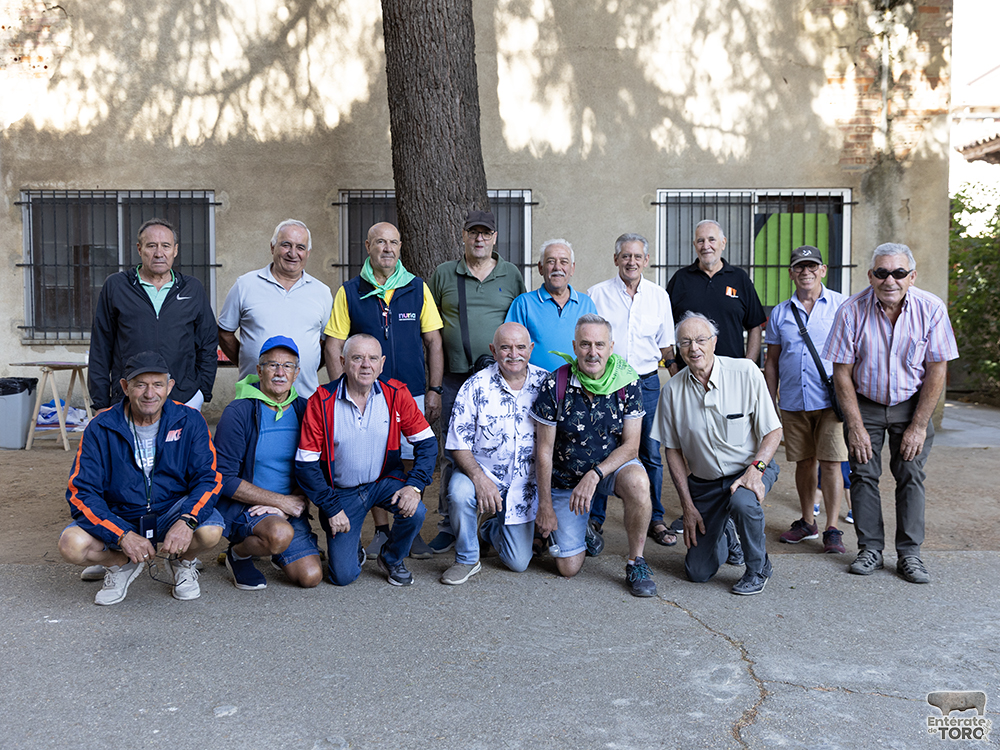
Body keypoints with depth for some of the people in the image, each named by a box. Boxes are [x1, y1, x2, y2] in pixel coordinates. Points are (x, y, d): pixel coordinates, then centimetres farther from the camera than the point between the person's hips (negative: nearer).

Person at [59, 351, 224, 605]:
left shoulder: (189, 421, -8)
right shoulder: (100, 428, -9)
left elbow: (209, 479, -10)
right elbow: (81, 492, -12)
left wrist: (187, 520, -31)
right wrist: (123, 535, -26)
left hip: (171, 512, 0)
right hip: (118, 516, 1)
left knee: (210, 531, -31)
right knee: (72, 545, -27)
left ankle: (182, 562, 7)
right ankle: (122, 564, 8)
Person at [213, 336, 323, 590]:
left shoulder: (303, 411, 4)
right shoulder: (239, 412, -11)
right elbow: (224, 478, -14)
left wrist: (298, 500, -13)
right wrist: (281, 500, -16)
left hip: (289, 509, 5)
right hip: (241, 505, -5)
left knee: (311, 576, -10)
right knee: (280, 534, -35)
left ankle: (273, 550, 21)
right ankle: (238, 554, -1)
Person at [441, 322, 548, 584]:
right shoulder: (475, 386, -11)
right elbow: (458, 444, -11)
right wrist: (478, 477, -27)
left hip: (526, 483, 2)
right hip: (482, 472, -2)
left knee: (518, 562, 2)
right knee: (460, 493, -37)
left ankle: (491, 529, 38)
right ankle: (467, 559, -9)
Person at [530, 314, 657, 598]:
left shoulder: (627, 383, -14)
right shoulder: (555, 385, -17)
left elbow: (631, 445, -13)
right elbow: (544, 450, -10)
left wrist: (594, 475, -29)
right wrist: (544, 506, -9)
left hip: (613, 465, 0)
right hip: (566, 476, 0)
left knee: (637, 482, -36)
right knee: (568, 568, -4)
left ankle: (636, 563, -15)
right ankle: (581, 528, 31)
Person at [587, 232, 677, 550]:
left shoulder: (659, 296, 9)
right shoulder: (597, 294, 2)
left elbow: (666, 345, 15)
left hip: (646, 382, 2)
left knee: (651, 453, 4)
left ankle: (654, 519, 17)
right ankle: (595, 518, 14)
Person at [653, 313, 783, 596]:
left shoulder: (746, 372, -14)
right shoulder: (672, 390, -8)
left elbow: (773, 431, -8)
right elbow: (673, 450, 1)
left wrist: (756, 469, -25)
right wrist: (687, 505, -4)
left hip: (751, 468, -2)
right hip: (703, 481, 2)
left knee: (742, 502, -38)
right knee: (698, 572, 0)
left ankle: (758, 569, -7)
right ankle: (724, 537, 36)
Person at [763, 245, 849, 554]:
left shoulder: (841, 306, 3)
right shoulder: (780, 313, 10)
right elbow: (772, 360, 13)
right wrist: (770, 401, 9)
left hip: (830, 399, -3)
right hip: (793, 402, 3)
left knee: (830, 463, -6)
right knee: (804, 462, 11)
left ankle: (832, 529, 2)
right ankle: (807, 522, 24)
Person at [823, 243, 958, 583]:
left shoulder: (931, 309, -15)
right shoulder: (851, 310, -17)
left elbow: (937, 370, -9)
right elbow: (842, 370, -11)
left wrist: (919, 425, -11)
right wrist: (855, 425, -13)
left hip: (911, 404, 0)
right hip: (864, 403, 0)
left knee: (911, 475, -3)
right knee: (864, 473, -2)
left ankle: (909, 554, 6)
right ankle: (870, 549, 9)